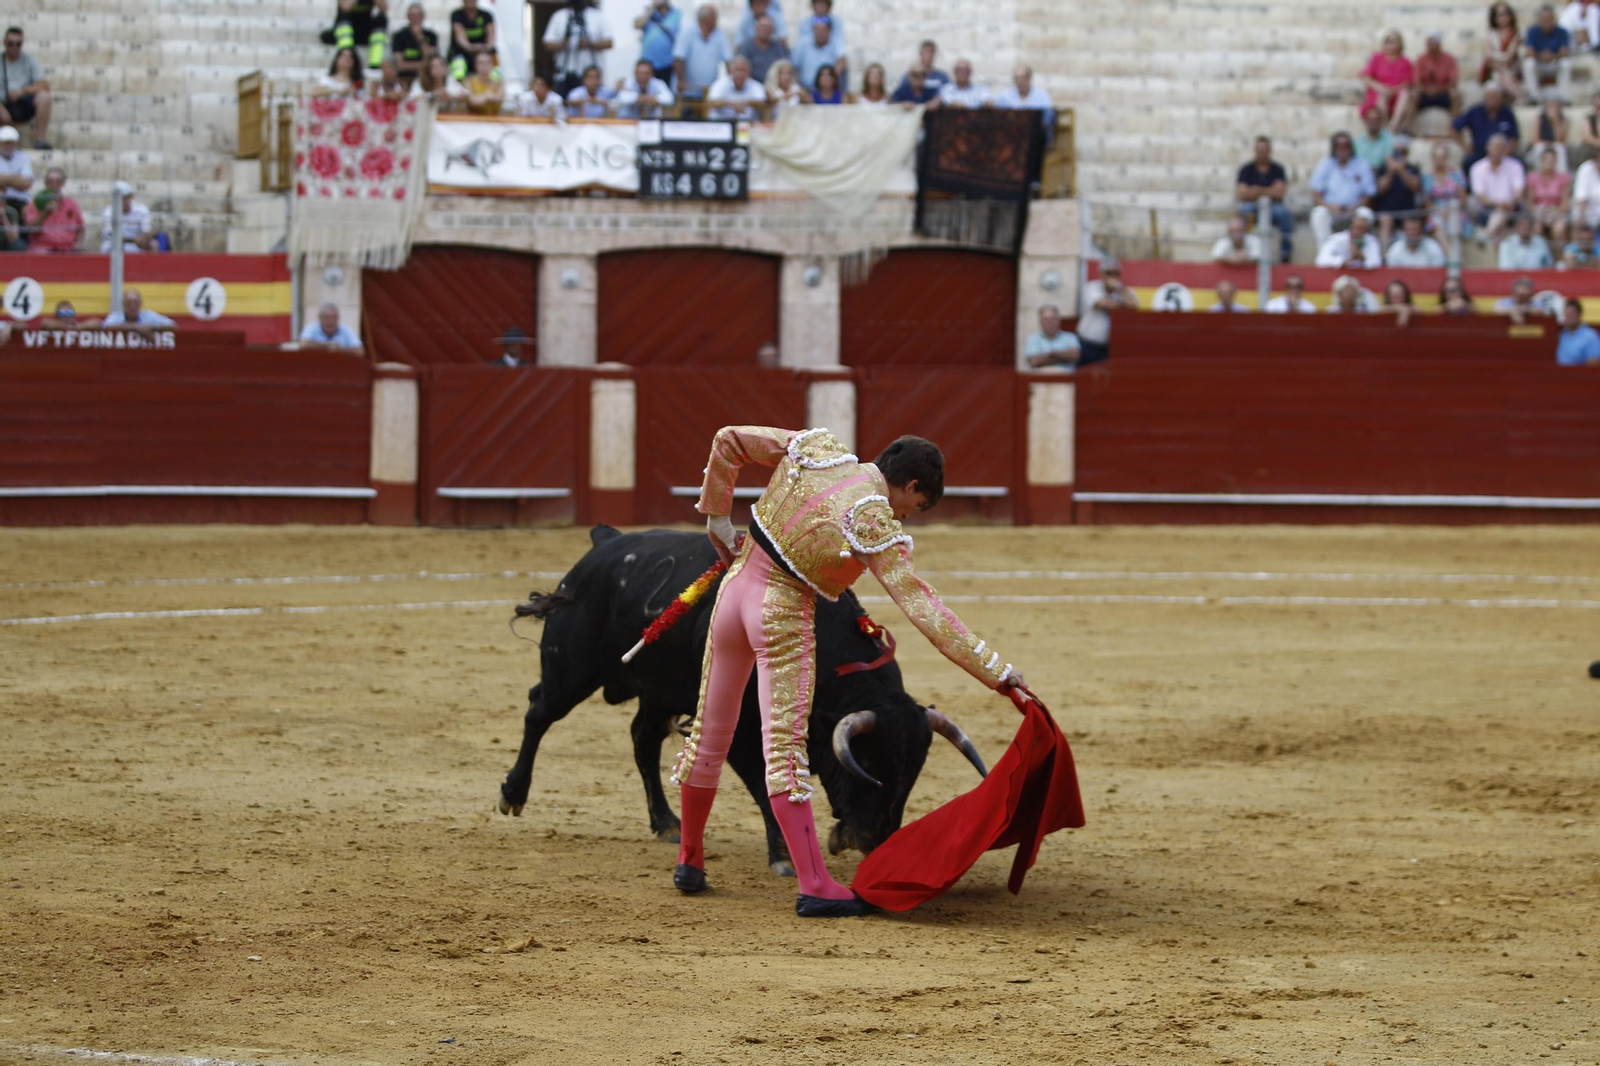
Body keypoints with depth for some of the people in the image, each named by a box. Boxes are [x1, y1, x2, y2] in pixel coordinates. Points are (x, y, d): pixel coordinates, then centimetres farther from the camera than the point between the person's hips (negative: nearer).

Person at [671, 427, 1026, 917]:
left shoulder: (816, 448, 0)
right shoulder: (876, 523, -16)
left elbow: (728, 440, 8)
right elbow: (921, 606, -19)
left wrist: (717, 517, 18)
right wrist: (996, 670, -17)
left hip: (736, 583, 7)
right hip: (783, 614, -7)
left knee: (710, 734, 17)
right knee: (784, 747, -11)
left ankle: (689, 859, 30)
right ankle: (814, 886, -13)